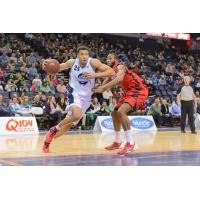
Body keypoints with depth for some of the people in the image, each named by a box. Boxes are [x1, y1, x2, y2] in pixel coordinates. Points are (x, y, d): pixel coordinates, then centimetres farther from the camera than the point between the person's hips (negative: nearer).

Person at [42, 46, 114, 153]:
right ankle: (54, 129, -8)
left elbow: (111, 71, -21)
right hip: (74, 93, -2)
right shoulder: (72, 62, -11)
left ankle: (48, 139, 29)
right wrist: (46, 65, -18)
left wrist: (95, 75, -35)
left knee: (70, 123, 9)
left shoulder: (93, 62, -17)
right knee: (77, 115, -32)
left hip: (86, 96, 2)